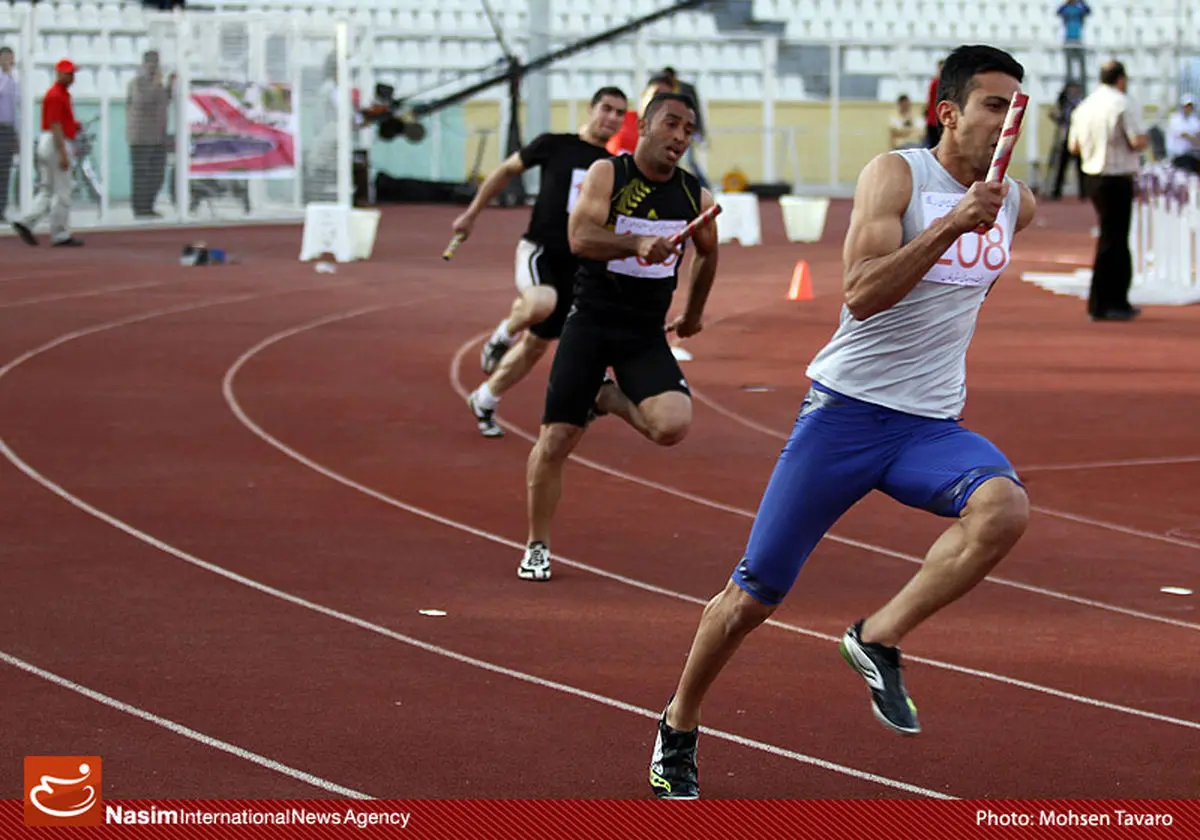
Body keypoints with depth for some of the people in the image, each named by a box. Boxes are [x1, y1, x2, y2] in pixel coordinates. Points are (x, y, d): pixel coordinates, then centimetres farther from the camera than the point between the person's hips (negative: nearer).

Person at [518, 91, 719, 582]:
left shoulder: (694, 196, 1)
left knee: (672, 426, -21)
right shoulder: (608, 174, -9)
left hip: (647, 335, 2)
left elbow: (708, 251, 22)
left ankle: (609, 399, 12)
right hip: (590, 324, -2)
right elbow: (580, 237, -24)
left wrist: (693, 313, 29)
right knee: (555, 439, -2)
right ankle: (537, 548, 17)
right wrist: (637, 244, -38)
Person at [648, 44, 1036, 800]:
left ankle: (879, 640, -19)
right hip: (847, 412, -4)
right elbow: (862, 294, -24)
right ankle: (679, 730, 23)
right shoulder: (896, 176, -9)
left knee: (1005, 506, -30)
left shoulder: (1017, 203, 8)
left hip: (932, 426, 4)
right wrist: (952, 225, -31)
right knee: (754, 595, 0)